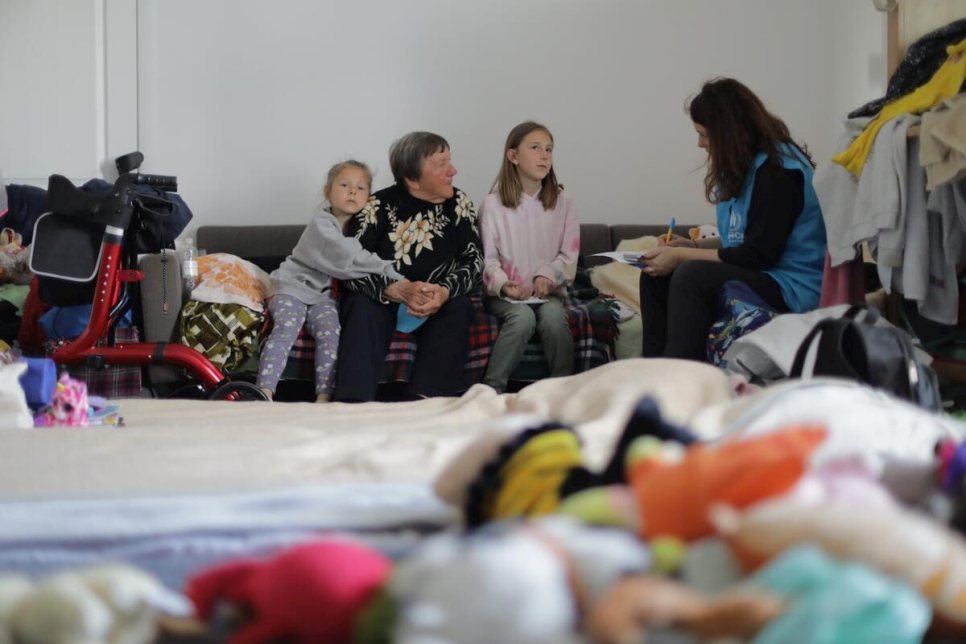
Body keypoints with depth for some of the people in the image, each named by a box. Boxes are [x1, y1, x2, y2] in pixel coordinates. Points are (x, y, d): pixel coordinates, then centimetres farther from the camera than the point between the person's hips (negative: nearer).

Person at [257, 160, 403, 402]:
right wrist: (391, 273, -28)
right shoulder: (321, 224, -12)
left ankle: (324, 397, -33)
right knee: (287, 329, -28)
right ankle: (264, 393, -36)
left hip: (323, 295, 4)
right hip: (293, 286, -4)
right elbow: (347, 257, -27)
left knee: (329, 332, -25)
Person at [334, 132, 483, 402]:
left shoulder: (459, 204, -4)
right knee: (363, 309, -33)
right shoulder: (378, 207, -14)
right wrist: (397, 290, -34)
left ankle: (424, 400, -35)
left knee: (459, 308, -27)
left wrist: (445, 291, -29)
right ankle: (354, 405, -42)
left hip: (438, 299, 2)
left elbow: (474, 259, -6)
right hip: (381, 297, -2)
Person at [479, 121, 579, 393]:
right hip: (504, 294, -2)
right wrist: (503, 285, -22)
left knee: (554, 316, -31)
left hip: (547, 291, 2)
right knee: (522, 317, -33)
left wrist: (547, 276, -15)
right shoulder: (494, 204, -1)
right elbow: (487, 257, -3)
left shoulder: (561, 202, 6)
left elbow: (569, 255, 4)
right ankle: (491, 391, -25)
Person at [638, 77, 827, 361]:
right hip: (760, 274, 10)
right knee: (655, 274, 4)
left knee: (691, 275, -29)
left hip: (792, 289, -10)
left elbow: (758, 254, -20)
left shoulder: (777, 170, -16)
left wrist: (682, 256, -17)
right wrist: (692, 245, 6)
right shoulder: (749, 165, 12)